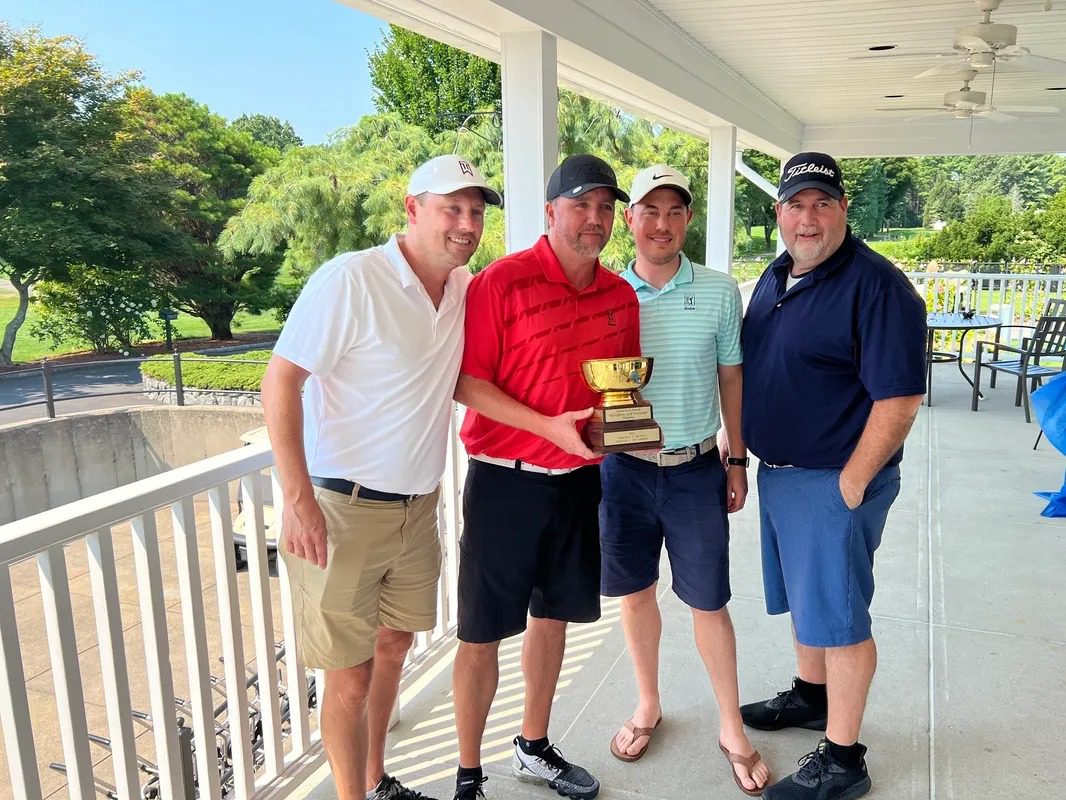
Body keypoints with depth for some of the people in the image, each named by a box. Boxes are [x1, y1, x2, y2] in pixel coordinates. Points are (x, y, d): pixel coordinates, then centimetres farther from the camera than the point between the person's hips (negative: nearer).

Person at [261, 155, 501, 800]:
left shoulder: (468, 289, 4)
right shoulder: (351, 279, -17)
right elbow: (281, 381, -18)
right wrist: (298, 498, -22)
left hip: (418, 506, 7)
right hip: (342, 509, -7)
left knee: (394, 647, 20)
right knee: (351, 677, 3)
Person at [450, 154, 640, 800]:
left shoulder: (621, 296, 6)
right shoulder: (502, 282, -12)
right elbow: (466, 382, -14)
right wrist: (549, 426, -22)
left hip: (579, 480, 6)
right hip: (506, 481, -6)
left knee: (553, 615, 18)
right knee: (483, 633, 3)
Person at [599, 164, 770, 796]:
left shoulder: (719, 292, -3)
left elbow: (731, 378, 5)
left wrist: (737, 460, 5)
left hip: (696, 470, -1)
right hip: (623, 468, 1)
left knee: (709, 603, 8)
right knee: (636, 594, 15)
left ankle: (733, 730, 27)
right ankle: (648, 706, 38)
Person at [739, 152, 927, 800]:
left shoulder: (877, 285, -17)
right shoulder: (775, 278, 9)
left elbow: (900, 398, -21)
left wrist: (850, 483, -19)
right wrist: (743, 456, 13)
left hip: (835, 482, -8)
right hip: (778, 473, 8)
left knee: (837, 615, 2)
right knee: (802, 598, 22)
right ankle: (811, 696, 43)